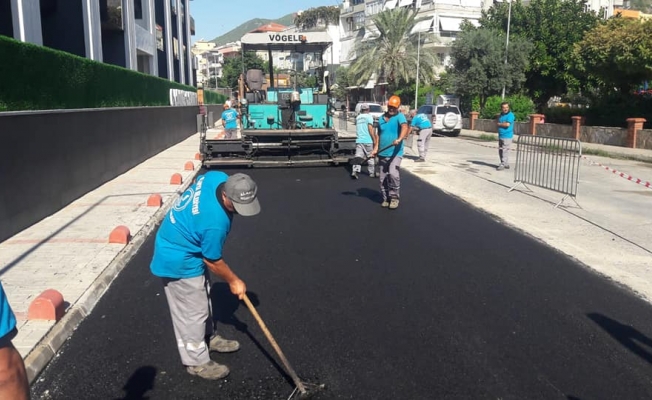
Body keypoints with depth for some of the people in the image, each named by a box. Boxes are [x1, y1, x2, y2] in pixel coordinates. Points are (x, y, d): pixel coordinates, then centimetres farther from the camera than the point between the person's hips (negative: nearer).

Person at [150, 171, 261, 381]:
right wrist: (233, 281, -4)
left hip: (176, 243, 10)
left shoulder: (217, 178, -16)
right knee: (193, 313, 6)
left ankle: (209, 337, 46)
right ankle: (197, 361, 24)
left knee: (202, 298, 25)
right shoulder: (215, 222, -38)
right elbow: (213, 261, -20)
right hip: (179, 260, -10)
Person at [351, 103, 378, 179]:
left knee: (358, 156, -1)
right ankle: (372, 173, 15)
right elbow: (370, 129, -12)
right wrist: (374, 140, -8)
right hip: (368, 141, -4)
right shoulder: (369, 117, -5)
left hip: (359, 140, 4)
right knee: (371, 157, 8)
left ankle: (355, 171, -16)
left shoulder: (357, 117, 14)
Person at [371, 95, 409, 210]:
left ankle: (395, 197, -9)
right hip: (382, 154, 6)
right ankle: (386, 198, 22)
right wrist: (376, 148, 9)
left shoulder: (400, 116, -5)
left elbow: (404, 127, -25)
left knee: (393, 173, -24)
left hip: (395, 153, -6)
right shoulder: (381, 118, 13)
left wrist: (399, 139, -44)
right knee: (383, 178, 8)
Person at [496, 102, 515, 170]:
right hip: (500, 136, 9)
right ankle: (506, 164, 21)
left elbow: (507, 124, -20)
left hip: (507, 136, -9)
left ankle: (503, 165, -7)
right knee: (500, 150, 12)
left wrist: (499, 124, -4)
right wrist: (503, 123, -4)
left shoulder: (510, 115, -10)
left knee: (505, 150, -9)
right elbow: (497, 123, 17)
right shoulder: (501, 115, 14)